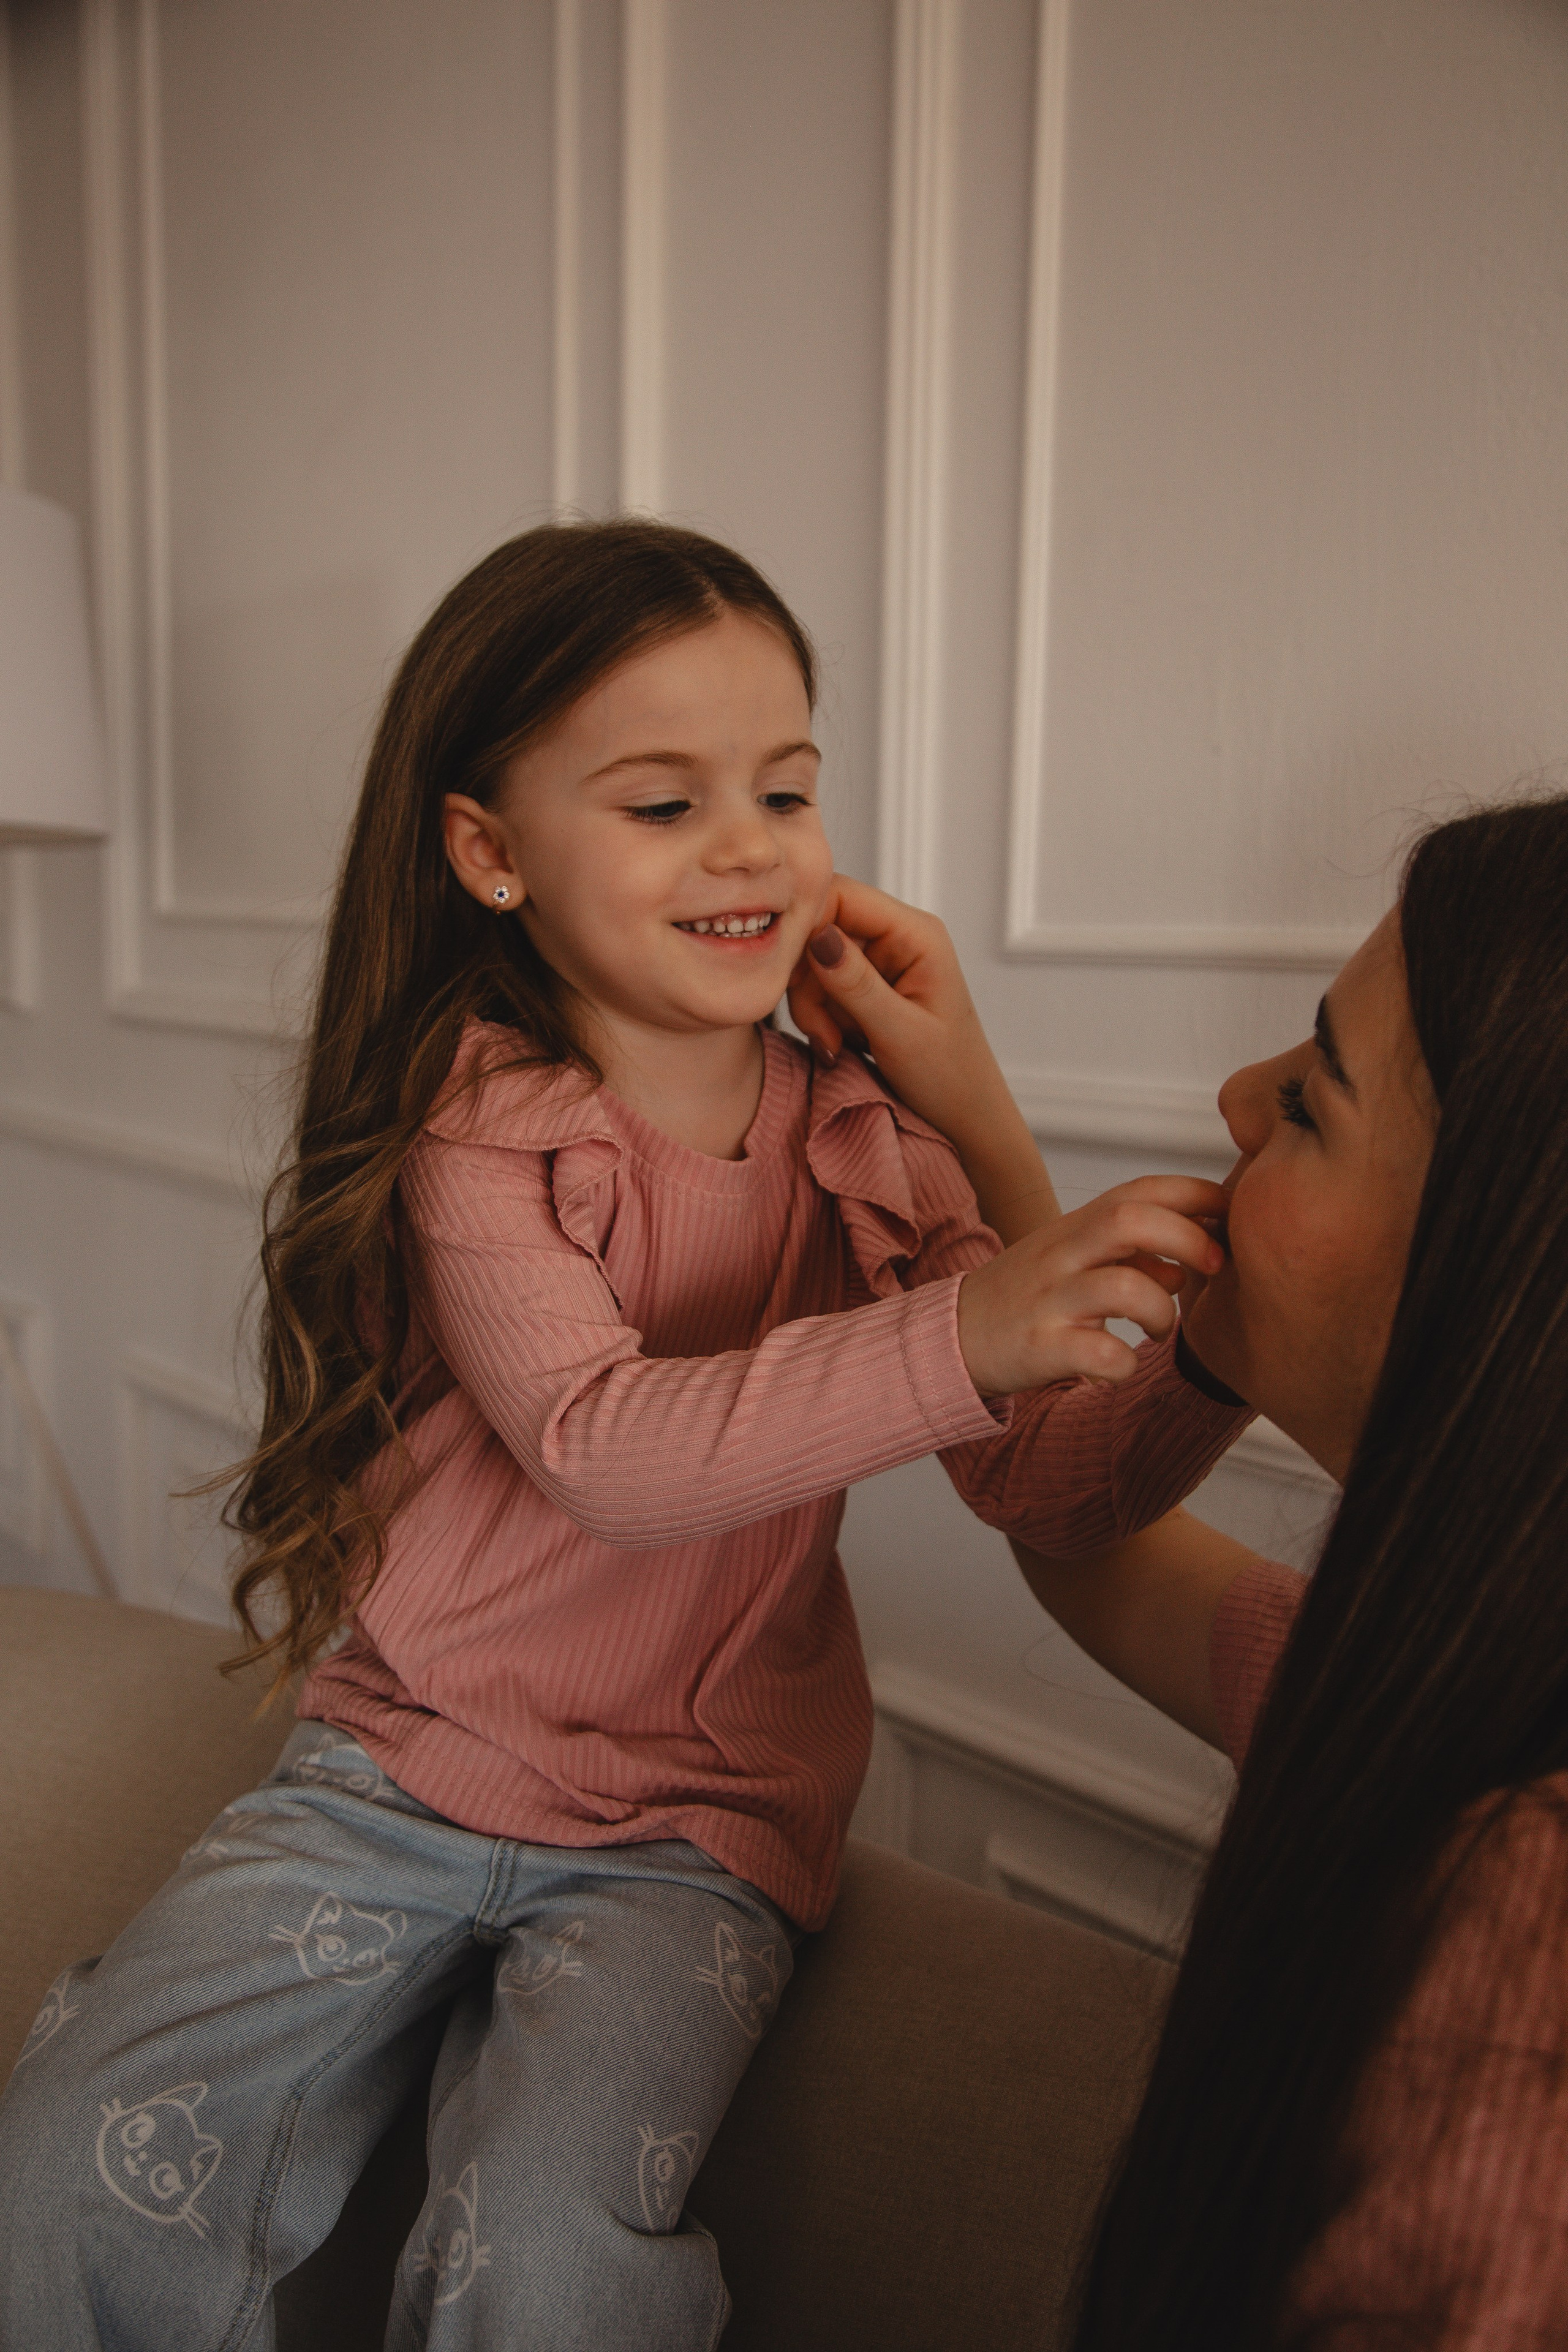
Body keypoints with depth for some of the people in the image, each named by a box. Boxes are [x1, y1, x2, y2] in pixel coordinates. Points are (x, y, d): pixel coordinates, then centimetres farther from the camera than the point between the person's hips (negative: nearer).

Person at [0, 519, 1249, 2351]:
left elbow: (1048, 1483, -6)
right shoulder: (476, 1122, -11)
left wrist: (1207, 1360, -27)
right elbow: (610, 1450, -27)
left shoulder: (863, 1141, -2)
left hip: (695, 1828, 1)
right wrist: (962, 1336, -40)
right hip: (397, 1770, 0)